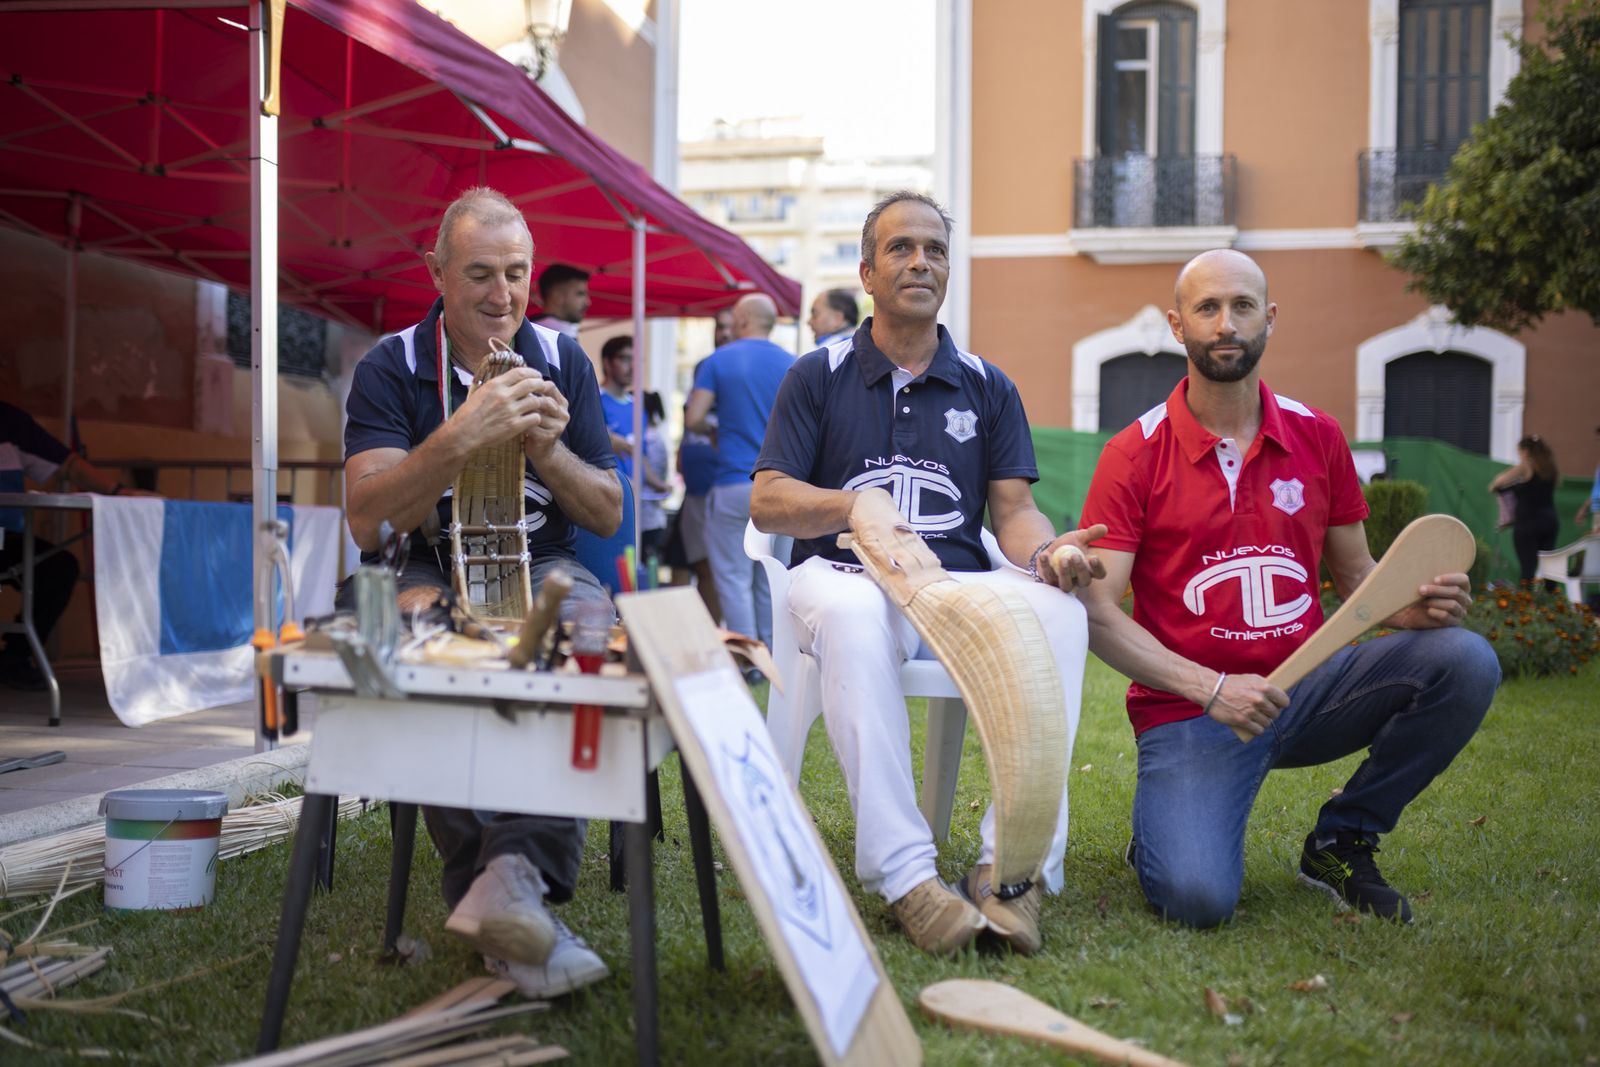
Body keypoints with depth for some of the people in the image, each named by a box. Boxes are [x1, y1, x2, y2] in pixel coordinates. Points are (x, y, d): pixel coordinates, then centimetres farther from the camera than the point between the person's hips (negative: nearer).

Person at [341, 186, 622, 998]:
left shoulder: (562, 362, 9)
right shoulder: (392, 368, 1)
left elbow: (608, 516, 8)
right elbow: (367, 518, -12)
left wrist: (549, 451, -12)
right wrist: (461, 437, -26)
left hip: (542, 567, 2)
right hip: (428, 572, -1)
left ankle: (516, 874, -45)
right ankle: (510, 902, -37)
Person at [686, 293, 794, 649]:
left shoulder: (719, 360, -2)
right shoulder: (793, 365, 6)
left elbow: (693, 419, -7)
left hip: (735, 483, -4)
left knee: (734, 579, 1)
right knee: (771, 582, 10)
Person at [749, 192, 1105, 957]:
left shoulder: (987, 387, 18)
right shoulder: (820, 375, 12)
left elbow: (1014, 510, 9)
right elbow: (766, 502, 5)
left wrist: (1045, 551, -15)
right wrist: (855, 506, -14)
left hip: (958, 585, 2)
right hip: (846, 575, -2)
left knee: (1056, 609, -31)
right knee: (851, 612, -40)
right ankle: (903, 872, -40)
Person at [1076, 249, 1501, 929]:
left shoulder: (1317, 437, 7)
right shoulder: (1135, 456, -6)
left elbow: (1354, 574, 15)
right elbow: (1097, 612, -11)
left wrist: (1414, 607, -8)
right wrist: (1209, 689, -21)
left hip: (1307, 687, 4)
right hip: (1188, 712, -4)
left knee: (1465, 661, -20)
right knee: (1197, 898, -28)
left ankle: (1340, 842, 1)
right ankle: (1165, 828, 13)